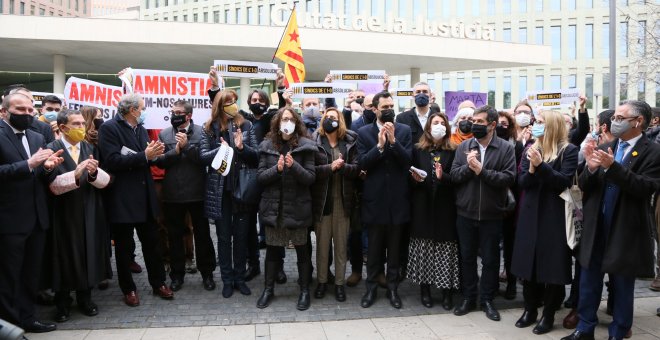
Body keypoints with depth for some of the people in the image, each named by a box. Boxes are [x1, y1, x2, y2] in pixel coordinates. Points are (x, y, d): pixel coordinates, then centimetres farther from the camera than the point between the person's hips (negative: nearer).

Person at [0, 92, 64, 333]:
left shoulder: (37, 138, 12)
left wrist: (47, 167, -8)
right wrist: (29, 164, -27)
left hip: (37, 218, 7)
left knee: (31, 274, 16)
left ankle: (27, 318, 30)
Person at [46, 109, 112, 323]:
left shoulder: (91, 149, 6)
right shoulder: (52, 150, -7)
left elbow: (105, 181, -3)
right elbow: (54, 185, -16)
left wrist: (94, 173, -24)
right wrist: (75, 174, -32)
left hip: (89, 213, 4)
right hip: (64, 214, -3)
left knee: (88, 254, 11)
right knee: (65, 257, 6)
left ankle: (85, 298, 28)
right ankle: (63, 303, 23)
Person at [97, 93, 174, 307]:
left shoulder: (141, 129, 14)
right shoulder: (109, 128, -8)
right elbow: (112, 161, -20)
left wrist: (154, 154, -8)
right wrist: (144, 156, -22)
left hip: (144, 196, 6)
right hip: (122, 198, -6)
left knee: (152, 243, 12)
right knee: (124, 246, 8)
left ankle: (159, 283, 24)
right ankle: (128, 289, 21)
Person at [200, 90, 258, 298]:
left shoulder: (246, 126, 0)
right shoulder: (209, 128, -1)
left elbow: (256, 156, -2)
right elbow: (203, 156, -7)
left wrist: (242, 147, -20)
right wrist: (221, 149, -22)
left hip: (242, 188, 1)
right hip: (220, 190, 0)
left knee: (241, 235, 9)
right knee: (224, 236, 9)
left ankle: (239, 278, 24)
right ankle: (227, 280, 21)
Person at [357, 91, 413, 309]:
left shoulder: (404, 131, 2)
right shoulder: (364, 132, 0)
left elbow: (408, 160, -8)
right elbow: (362, 164, -10)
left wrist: (393, 140, -20)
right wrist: (379, 145, -22)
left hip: (397, 198, 1)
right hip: (375, 198, -1)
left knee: (395, 248, 12)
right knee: (374, 248, 10)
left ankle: (393, 287, 25)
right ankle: (371, 287, 24)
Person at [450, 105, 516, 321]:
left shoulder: (506, 148, -4)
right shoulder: (463, 147, 3)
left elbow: (509, 178, -15)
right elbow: (454, 176, -3)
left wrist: (481, 170, -20)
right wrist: (468, 167, -21)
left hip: (492, 214, -2)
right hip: (466, 213, 2)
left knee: (490, 259, 9)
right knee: (467, 257, 12)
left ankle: (487, 299, 25)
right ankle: (468, 298, 27)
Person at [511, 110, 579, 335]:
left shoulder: (568, 151, -4)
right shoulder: (531, 149, 10)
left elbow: (564, 182, -15)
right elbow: (521, 182, 3)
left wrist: (541, 165, -22)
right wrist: (531, 169, -15)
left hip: (554, 215, -4)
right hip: (530, 214, 5)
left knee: (552, 263, 2)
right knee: (529, 262, 10)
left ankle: (548, 314, 16)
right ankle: (530, 309, 24)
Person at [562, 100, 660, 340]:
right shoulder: (603, 149, 7)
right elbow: (583, 186, 4)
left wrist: (613, 166, -28)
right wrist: (591, 168, -17)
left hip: (626, 231, -4)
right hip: (596, 228, 4)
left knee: (622, 286, 11)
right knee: (589, 282, 13)